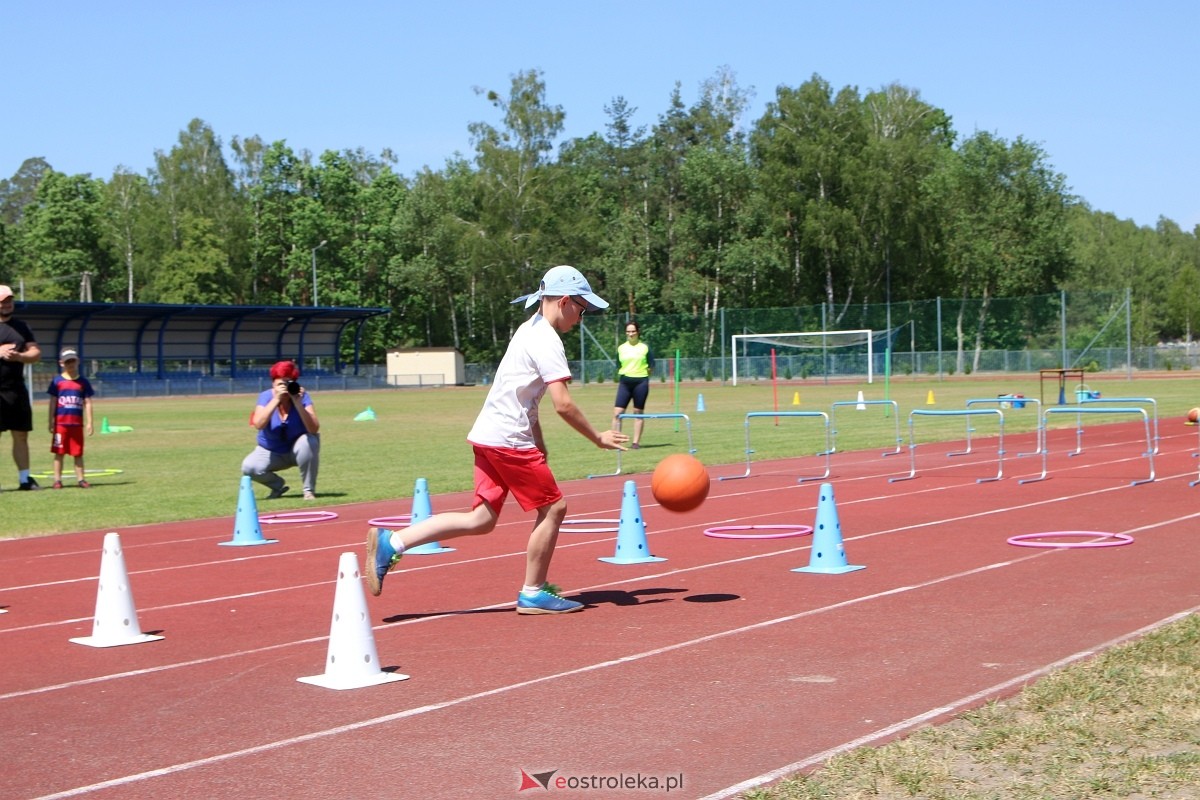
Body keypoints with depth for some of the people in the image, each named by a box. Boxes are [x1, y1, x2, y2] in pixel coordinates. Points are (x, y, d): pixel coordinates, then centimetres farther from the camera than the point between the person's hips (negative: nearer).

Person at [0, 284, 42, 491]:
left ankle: (24, 478, 16)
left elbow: (36, 353, 8)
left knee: (21, 435, 9)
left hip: (17, 388, 5)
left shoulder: (21, 327, 14)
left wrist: (18, 356, -12)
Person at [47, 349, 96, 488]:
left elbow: (87, 403, 6)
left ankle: (80, 479, 10)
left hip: (77, 423, 1)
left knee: (78, 453, 6)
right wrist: (51, 423, -1)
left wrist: (89, 423, 1)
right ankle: (57, 479, 7)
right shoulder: (57, 381, 1)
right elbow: (53, 403, 2)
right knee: (59, 452, 3)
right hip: (61, 423, -1)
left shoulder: (83, 382, 6)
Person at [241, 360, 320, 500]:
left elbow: (314, 429, -31)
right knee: (249, 467, -24)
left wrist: (297, 403, -38)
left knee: (310, 440, -33)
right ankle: (277, 485, 8)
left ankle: (309, 490, -14)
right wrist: (276, 400, -38)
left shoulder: (302, 396, -18)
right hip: (270, 452, 1)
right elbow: (258, 424, -34)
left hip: (297, 450, -1)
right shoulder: (266, 397, -15)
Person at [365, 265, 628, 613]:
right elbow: (563, 404, -19)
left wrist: (540, 449, 20)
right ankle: (533, 594, 9)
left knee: (482, 519, 8)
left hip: (489, 438, 10)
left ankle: (390, 543, 3)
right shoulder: (547, 340, -12)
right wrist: (598, 438, -7)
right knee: (553, 506, 1)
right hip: (508, 440, -10)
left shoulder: (530, 331, 19)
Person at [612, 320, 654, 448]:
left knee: (638, 412, 3)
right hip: (624, 382, 2)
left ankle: (636, 441, 8)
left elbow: (651, 366, 6)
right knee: (617, 412, -7)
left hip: (641, 382, -2)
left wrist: (643, 374, -3)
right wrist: (621, 377, 6)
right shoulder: (621, 348, 9)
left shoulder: (645, 347, 3)